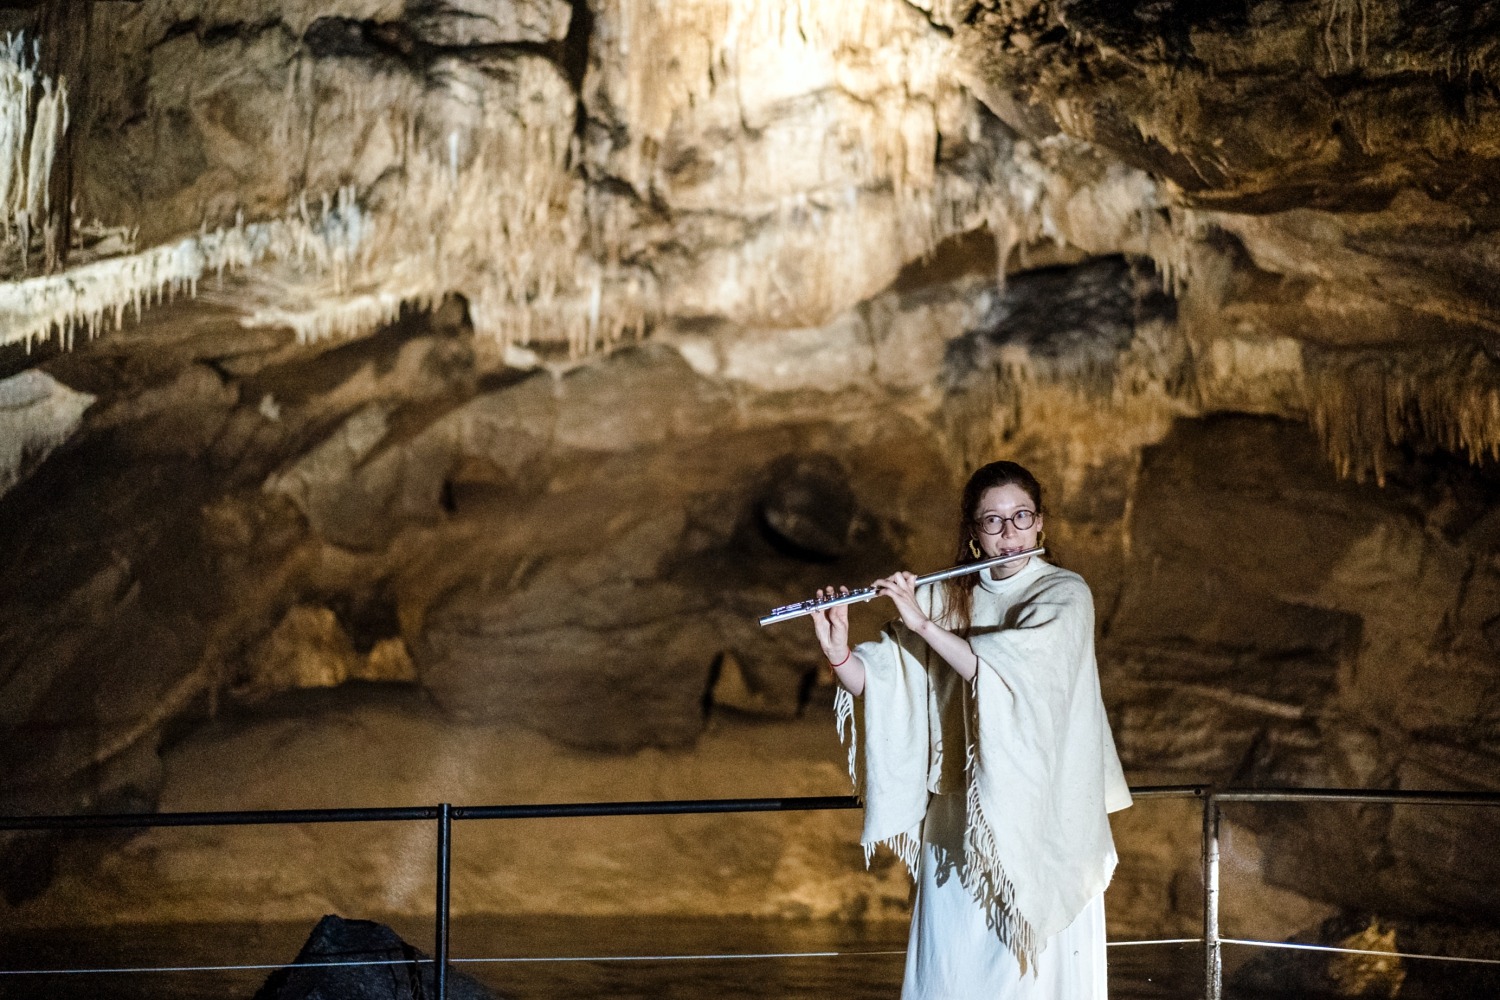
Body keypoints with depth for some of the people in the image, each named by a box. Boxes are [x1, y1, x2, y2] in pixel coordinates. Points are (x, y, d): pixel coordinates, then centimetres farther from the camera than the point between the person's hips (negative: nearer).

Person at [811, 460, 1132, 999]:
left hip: (1041, 818, -4)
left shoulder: (1064, 595, -6)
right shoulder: (945, 597, 6)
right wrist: (837, 651, -19)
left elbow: (1009, 672, -23)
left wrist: (923, 625, -23)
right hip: (958, 820, 4)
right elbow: (873, 681, 1)